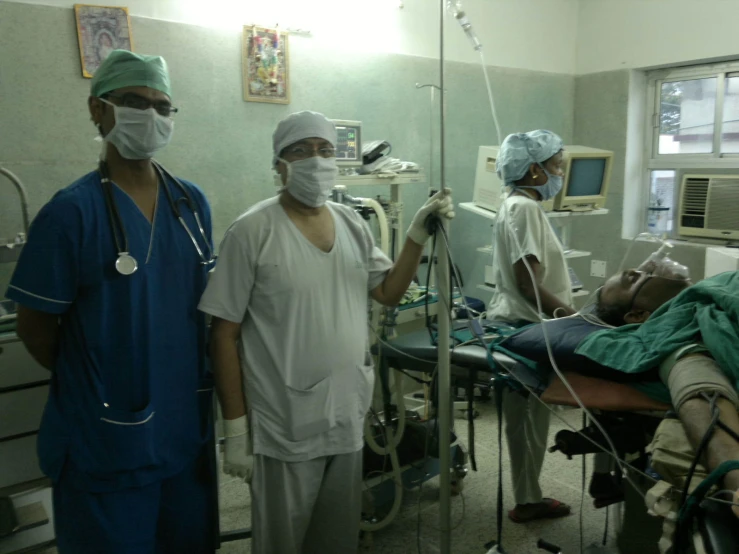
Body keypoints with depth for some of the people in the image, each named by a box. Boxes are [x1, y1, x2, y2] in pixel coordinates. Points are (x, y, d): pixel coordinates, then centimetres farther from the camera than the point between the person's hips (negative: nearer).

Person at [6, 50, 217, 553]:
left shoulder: (193, 204, 2)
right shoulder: (72, 212, -14)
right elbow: (35, 327, -7)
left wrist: (181, 378, 8)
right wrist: (91, 384, 4)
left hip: (188, 427, 5)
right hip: (106, 439, -5)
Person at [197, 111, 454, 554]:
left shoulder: (352, 223, 4)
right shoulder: (253, 231, -14)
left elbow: (389, 292, 11)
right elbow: (225, 334, -11)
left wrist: (419, 234, -3)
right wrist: (236, 426, -11)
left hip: (348, 417, 5)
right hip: (284, 429, -5)